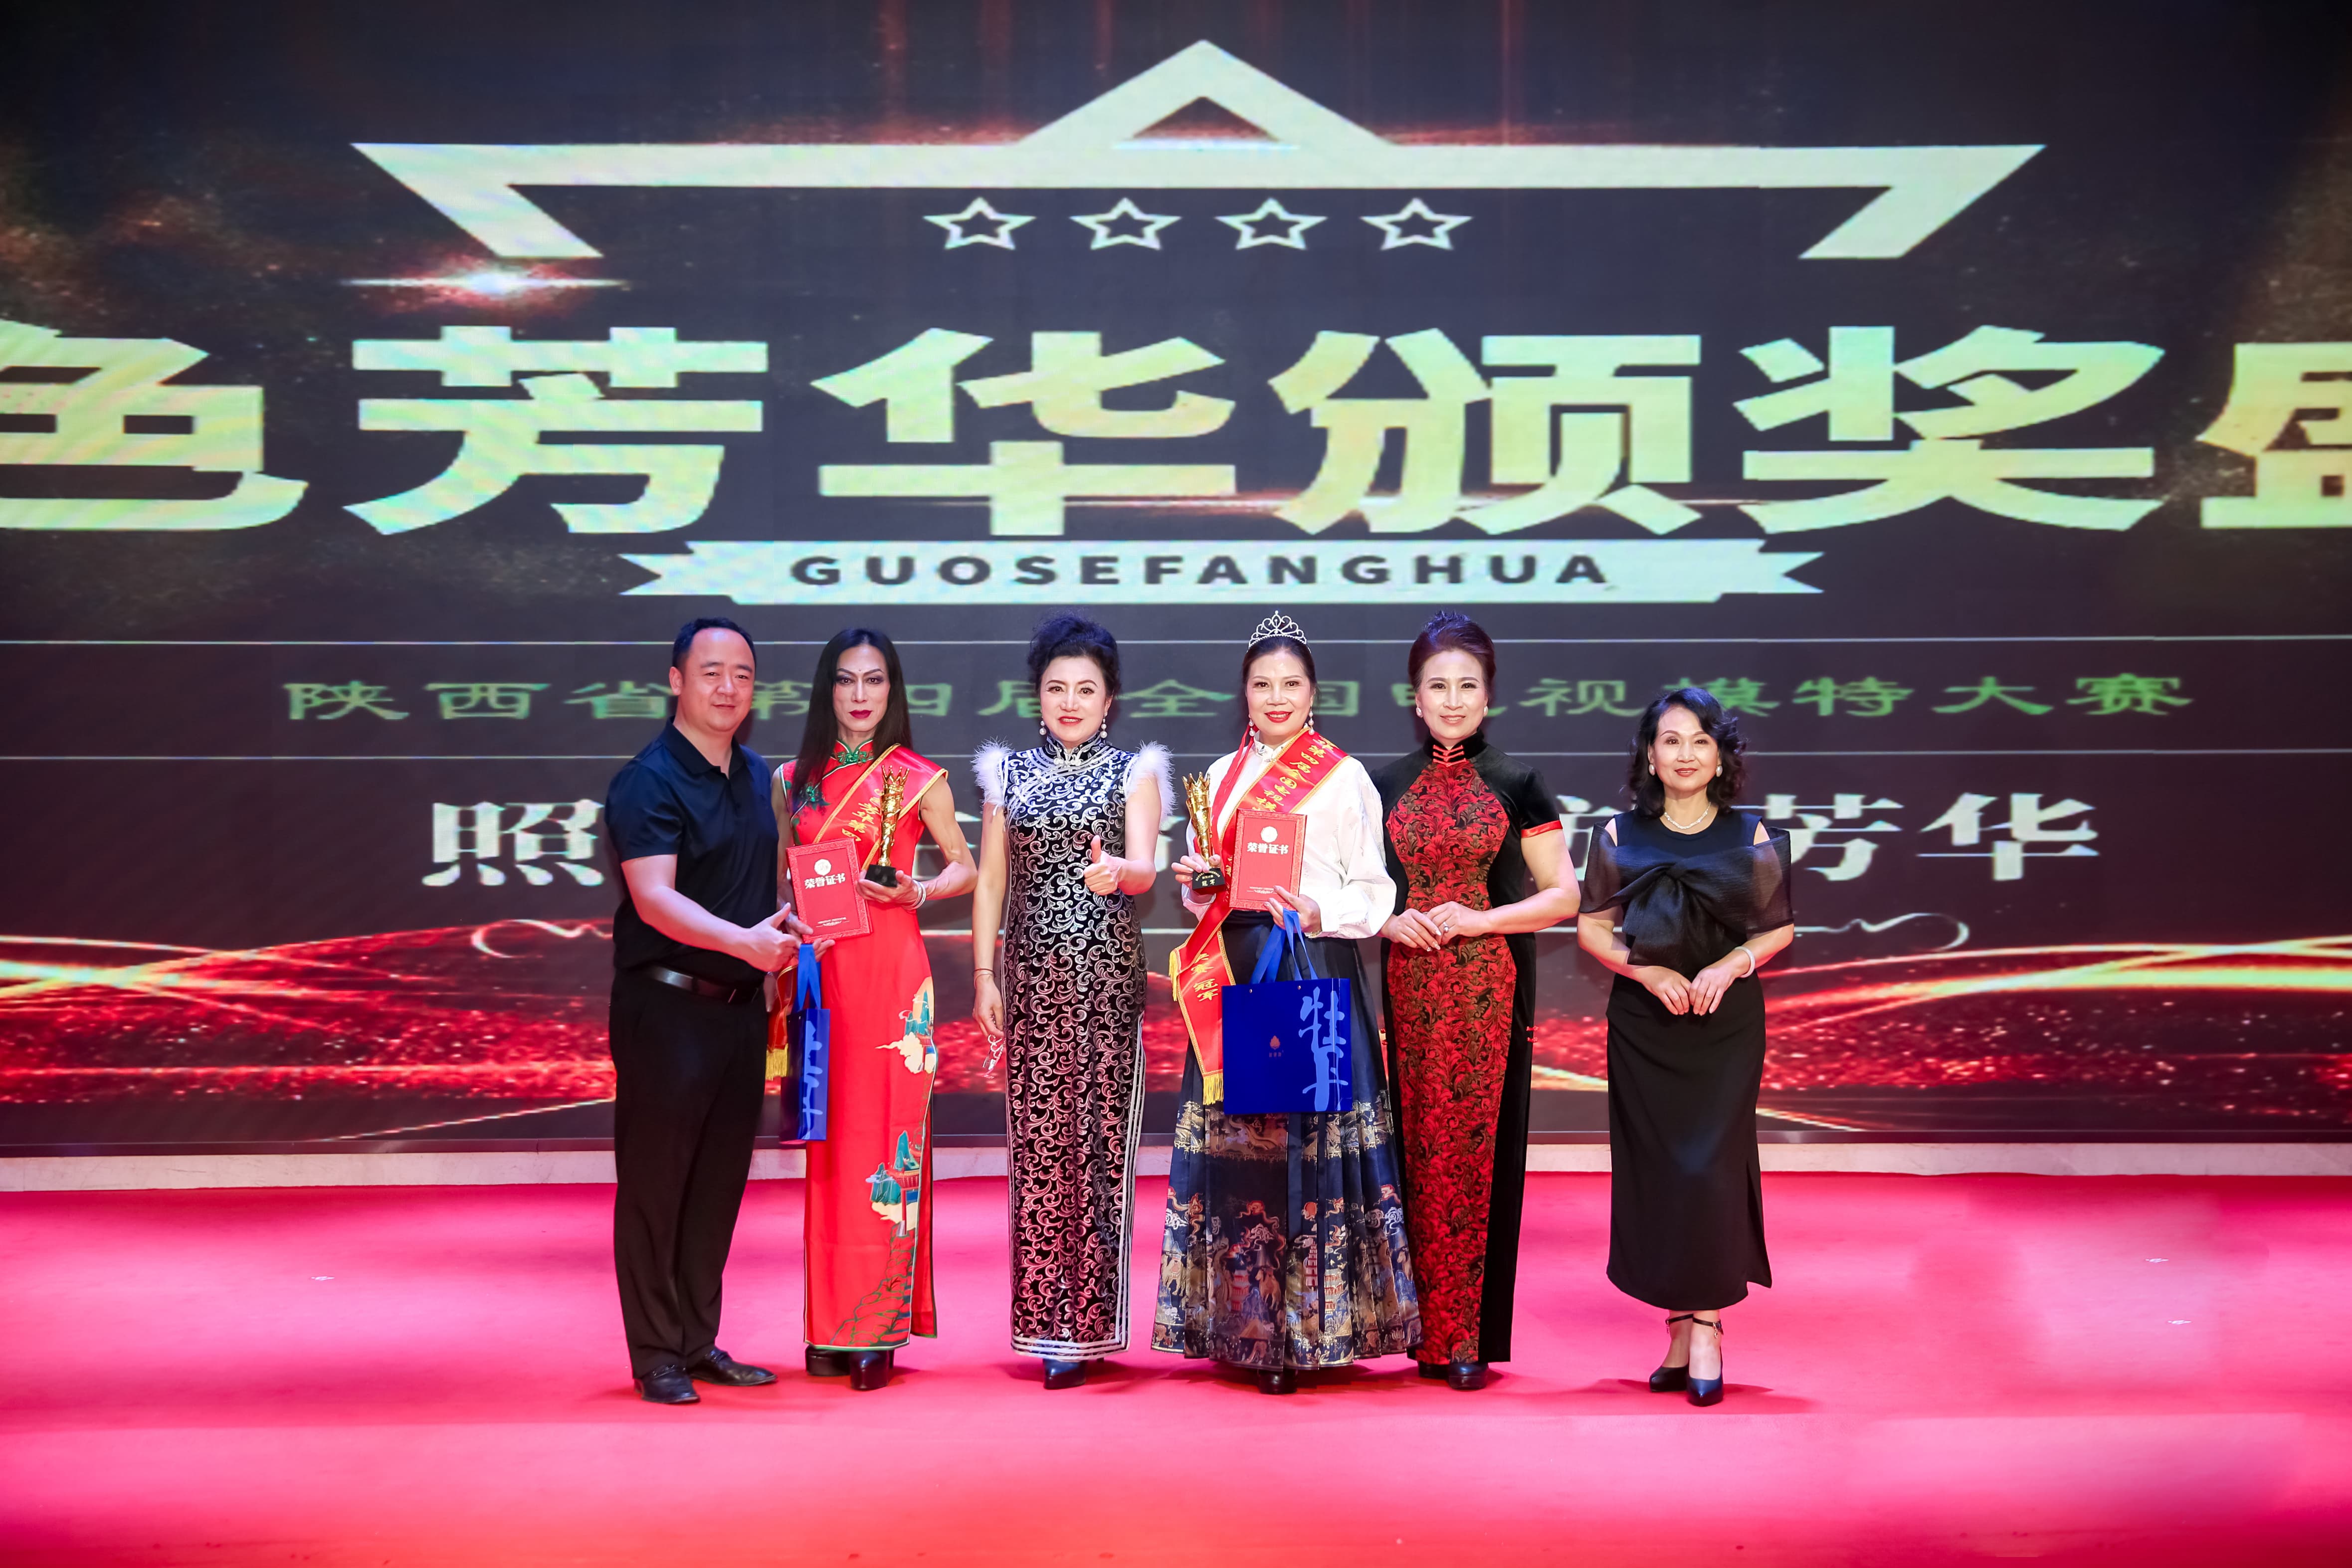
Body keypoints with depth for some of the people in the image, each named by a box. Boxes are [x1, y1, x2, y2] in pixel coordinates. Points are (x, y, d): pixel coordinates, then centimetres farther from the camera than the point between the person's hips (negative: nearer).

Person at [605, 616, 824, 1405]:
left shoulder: (759, 777, 12)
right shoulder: (649, 781, -12)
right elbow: (653, 898, -23)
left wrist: (785, 935, 11)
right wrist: (744, 941, -35)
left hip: (739, 1007, 7)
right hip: (666, 1006, -7)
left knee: (720, 1180, 11)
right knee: (656, 1180, 1)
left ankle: (699, 1342, 21)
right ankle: (656, 1355, 9)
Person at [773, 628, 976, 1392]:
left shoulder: (920, 779, 2)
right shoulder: (794, 779, 11)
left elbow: (965, 867, 9)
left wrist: (918, 894, -10)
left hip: (891, 968, -3)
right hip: (818, 969, 3)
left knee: (885, 1135, -5)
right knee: (827, 1138, 4)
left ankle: (880, 1329, 0)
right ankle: (830, 1326, 11)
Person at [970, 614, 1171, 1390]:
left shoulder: (1133, 772, 6)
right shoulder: (1010, 773, 13)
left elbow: (1145, 867, -8)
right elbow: (992, 880, 12)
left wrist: (1116, 873, -31)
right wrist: (984, 973, 4)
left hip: (1108, 976, -2)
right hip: (1032, 975, 2)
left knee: (1098, 1138, -5)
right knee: (1036, 1141, 0)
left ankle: (1086, 1324, -1)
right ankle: (1047, 1323, 7)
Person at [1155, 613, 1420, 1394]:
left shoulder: (1344, 776, 2)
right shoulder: (1222, 775, 15)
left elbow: (1374, 892, -1)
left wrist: (1319, 912, -19)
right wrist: (1195, 882, -1)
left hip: (1316, 969, -4)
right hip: (1234, 972, 4)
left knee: (1309, 1135, -7)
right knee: (1234, 1134, 3)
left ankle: (1307, 1324, 1)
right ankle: (1243, 1321, 11)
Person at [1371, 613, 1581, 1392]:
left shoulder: (1517, 786, 3)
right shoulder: (1386, 786, 10)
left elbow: (1563, 896, 2)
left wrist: (1476, 919, -10)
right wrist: (1388, 919, -5)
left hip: (1488, 990, -2)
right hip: (1408, 989, 2)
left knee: (1477, 1146, -3)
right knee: (1417, 1145, 1)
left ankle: (1470, 1334, 5)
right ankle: (1422, 1326, 10)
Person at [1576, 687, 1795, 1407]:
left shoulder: (1750, 836, 2)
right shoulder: (1620, 836, 3)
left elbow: (1779, 927, 6)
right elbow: (1592, 927, 5)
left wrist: (1730, 966, -11)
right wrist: (1646, 970, -11)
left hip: (1725, 1022, -1)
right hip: (1643, 1023, 1)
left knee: (1710, 1167, -9)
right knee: (1654, 1170, 1)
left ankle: (1703, 1325, 0)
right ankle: (1682, 1323, 10)